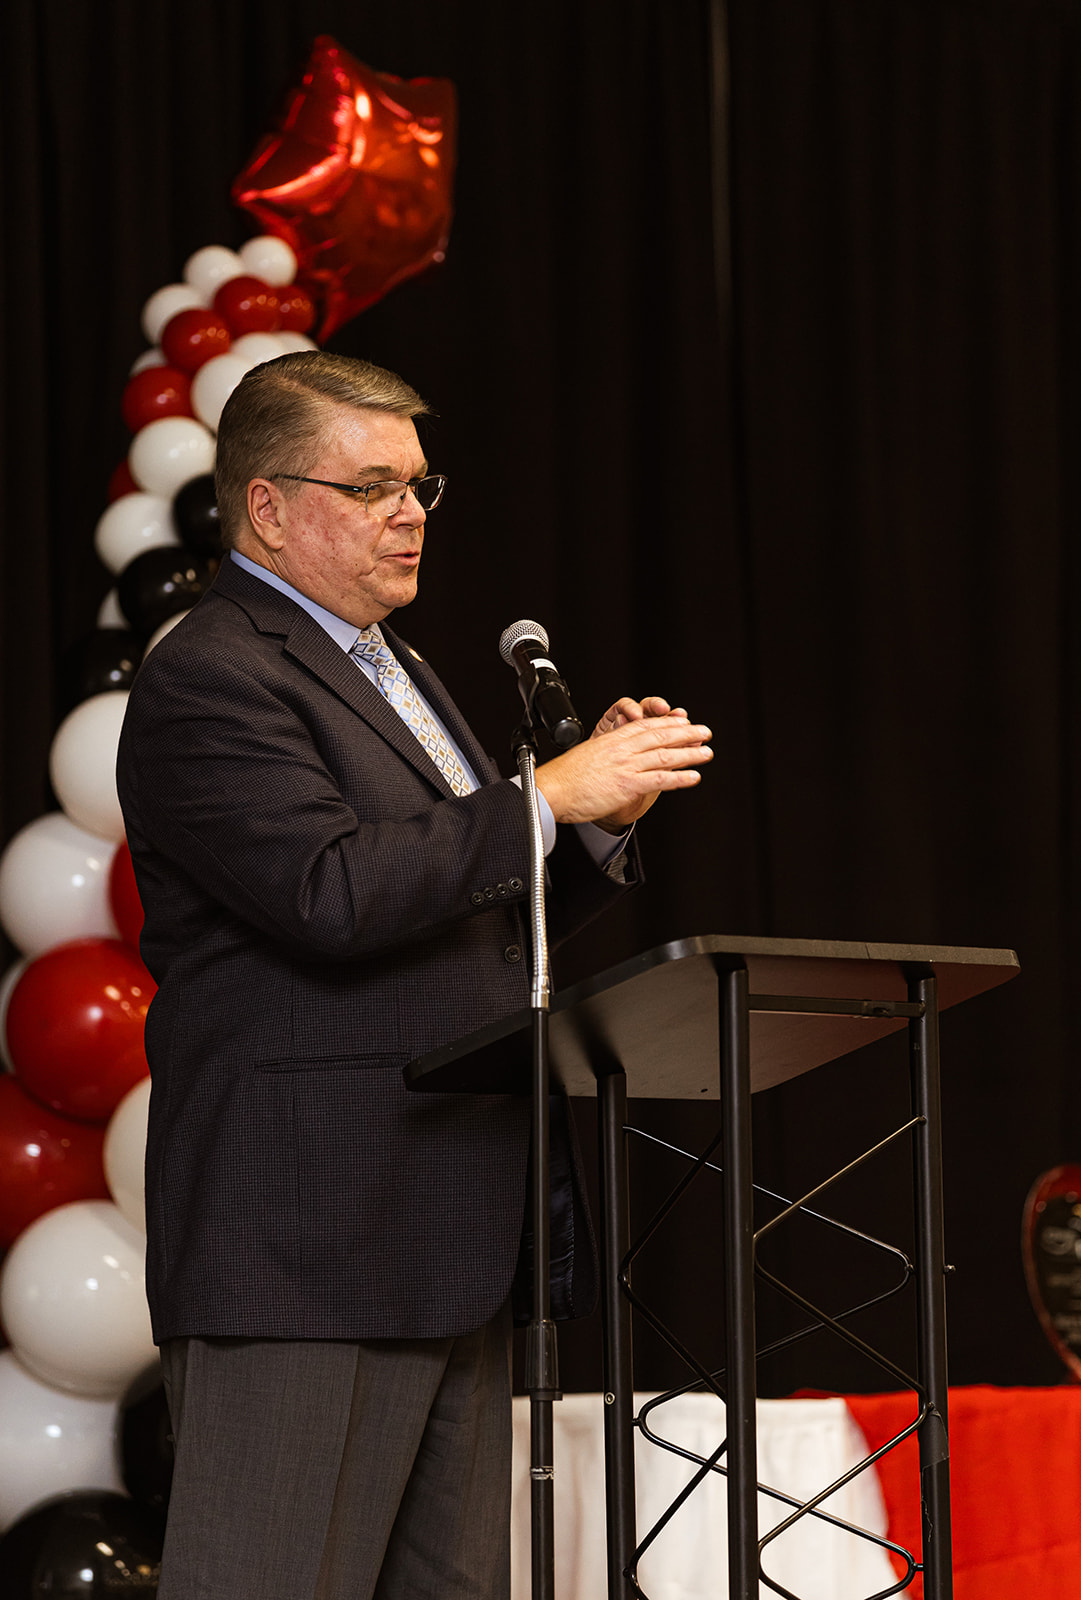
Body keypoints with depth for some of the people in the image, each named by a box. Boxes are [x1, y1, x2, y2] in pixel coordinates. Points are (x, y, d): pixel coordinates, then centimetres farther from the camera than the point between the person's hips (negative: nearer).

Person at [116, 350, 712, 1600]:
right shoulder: (209, 681, -10)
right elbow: (335, 894, -23)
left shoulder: (392, 673, 23)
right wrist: (549, 795, -18)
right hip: (304, 1244, -10)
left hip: (448, 1239, 10)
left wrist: (601, 818, 6)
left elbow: (487, 922, 24)